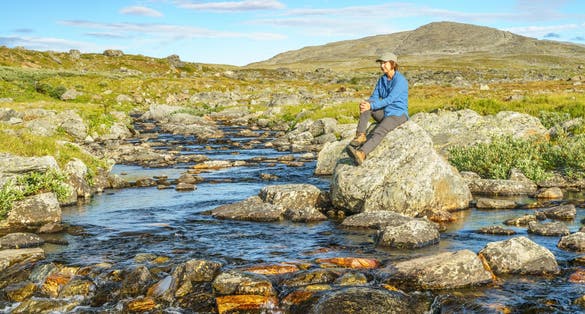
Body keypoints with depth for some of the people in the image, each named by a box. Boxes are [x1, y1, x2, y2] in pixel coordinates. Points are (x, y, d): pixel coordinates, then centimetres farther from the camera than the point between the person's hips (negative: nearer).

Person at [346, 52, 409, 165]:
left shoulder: (400, 80, -14)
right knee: (365, 105, -19)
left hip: (398, 115, -7)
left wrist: (371, 106, -31)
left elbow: (390, 99, -23)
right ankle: (360, 135, -31)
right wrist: (366, 103, -19)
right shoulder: (382, 79, 10)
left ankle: (361, 154, -58)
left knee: (379, 131, -34)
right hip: (384, 112, 7)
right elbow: (374, 97, 5)